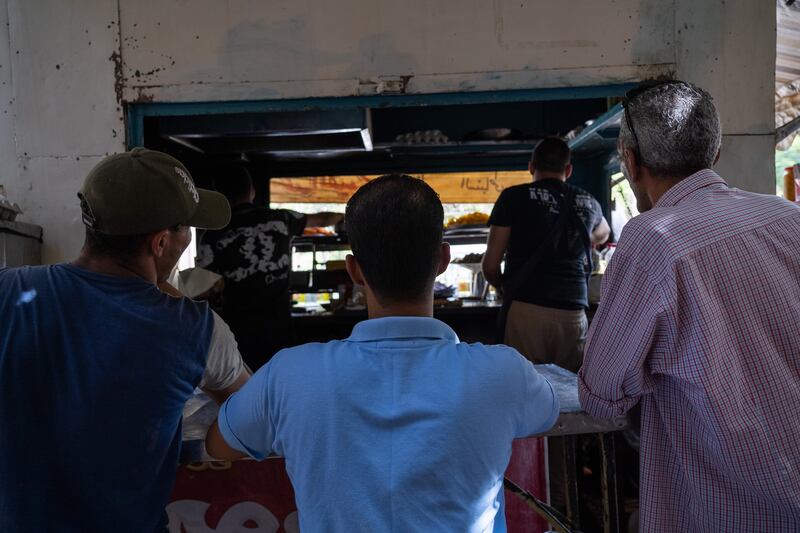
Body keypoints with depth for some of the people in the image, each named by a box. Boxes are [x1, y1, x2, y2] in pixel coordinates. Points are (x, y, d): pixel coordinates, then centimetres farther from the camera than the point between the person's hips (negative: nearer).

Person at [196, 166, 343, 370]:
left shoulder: (214, 236, -7)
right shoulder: (281, 219, 2)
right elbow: (322, 219, 21)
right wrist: (346, 217, 39)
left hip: (239, 334, -2)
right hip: (280, 330, 2)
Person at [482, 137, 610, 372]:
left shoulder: (514, 197, 3)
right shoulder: (588, 203, 14)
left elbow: (491, 265, 2)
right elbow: (603, 235, 39)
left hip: (525, 310, -3)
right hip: (573, 313, 3)